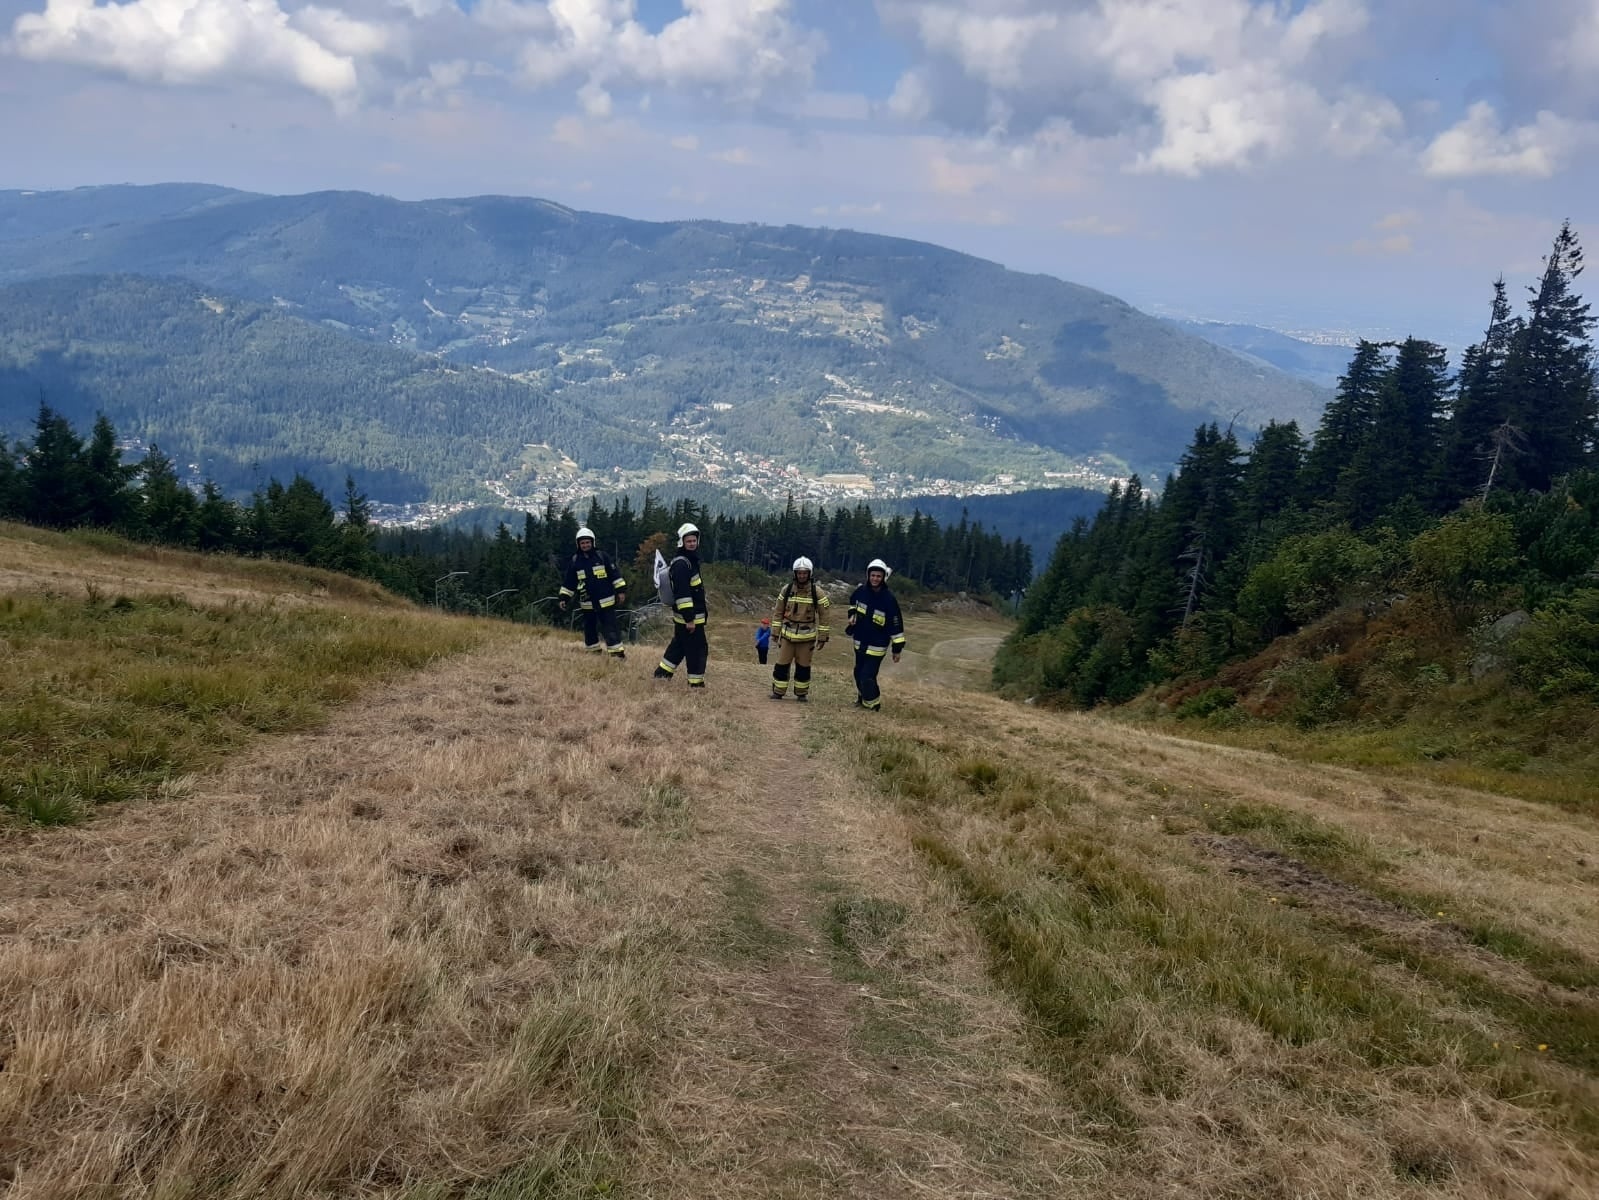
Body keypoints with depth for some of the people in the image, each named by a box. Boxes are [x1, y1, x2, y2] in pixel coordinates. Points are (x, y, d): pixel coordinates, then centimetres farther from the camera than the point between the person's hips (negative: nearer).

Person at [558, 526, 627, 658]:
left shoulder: (602, 556, -3)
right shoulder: (574, 561, 5)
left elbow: (615, 574, -1)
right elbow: (568, 583, 11)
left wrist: (621, 591, -5)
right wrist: (564, 598, 8)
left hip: (605, 601, -3)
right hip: (587, 603, 4)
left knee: (610, 627, -7)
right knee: (589, 628, 12)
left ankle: (617, 652, -8)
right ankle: (594, 652, 25)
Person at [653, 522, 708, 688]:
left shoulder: (690, 561, 15)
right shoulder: (681, 564, -18)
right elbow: (682, 594, -24)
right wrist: (689, 619, -26)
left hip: (684, 616, 10)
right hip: (689, 617, -10)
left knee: (678, 646, 19)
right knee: (698, 650, -4)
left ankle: (661, 675, 26)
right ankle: (696, 683, 2)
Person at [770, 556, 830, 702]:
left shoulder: (817, 592, -6)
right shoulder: (787, 589, -1)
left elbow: (823, 615, -2)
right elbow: (778, 612, 6)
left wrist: (822, 637, -2)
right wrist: (776, 633, 5)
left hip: (807, 636, -1)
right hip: (787, 634, 1)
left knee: (803, 666, 7)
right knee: (782, 664, 2)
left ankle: (801, 693, 19)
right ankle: (778, 692, 12)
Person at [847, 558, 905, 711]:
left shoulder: (888, 599, -21)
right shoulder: (861, 590, -6)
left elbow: (896, 624, -17)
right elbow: (853, 602, 20)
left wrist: (898, 648, -15)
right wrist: (852, 614, 1)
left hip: (877, 645, -6)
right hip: (860, 642, 6)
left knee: (867, 677, -11)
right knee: (859, 673, 18)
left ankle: (873, 704, 8)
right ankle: (861, 698, 40)